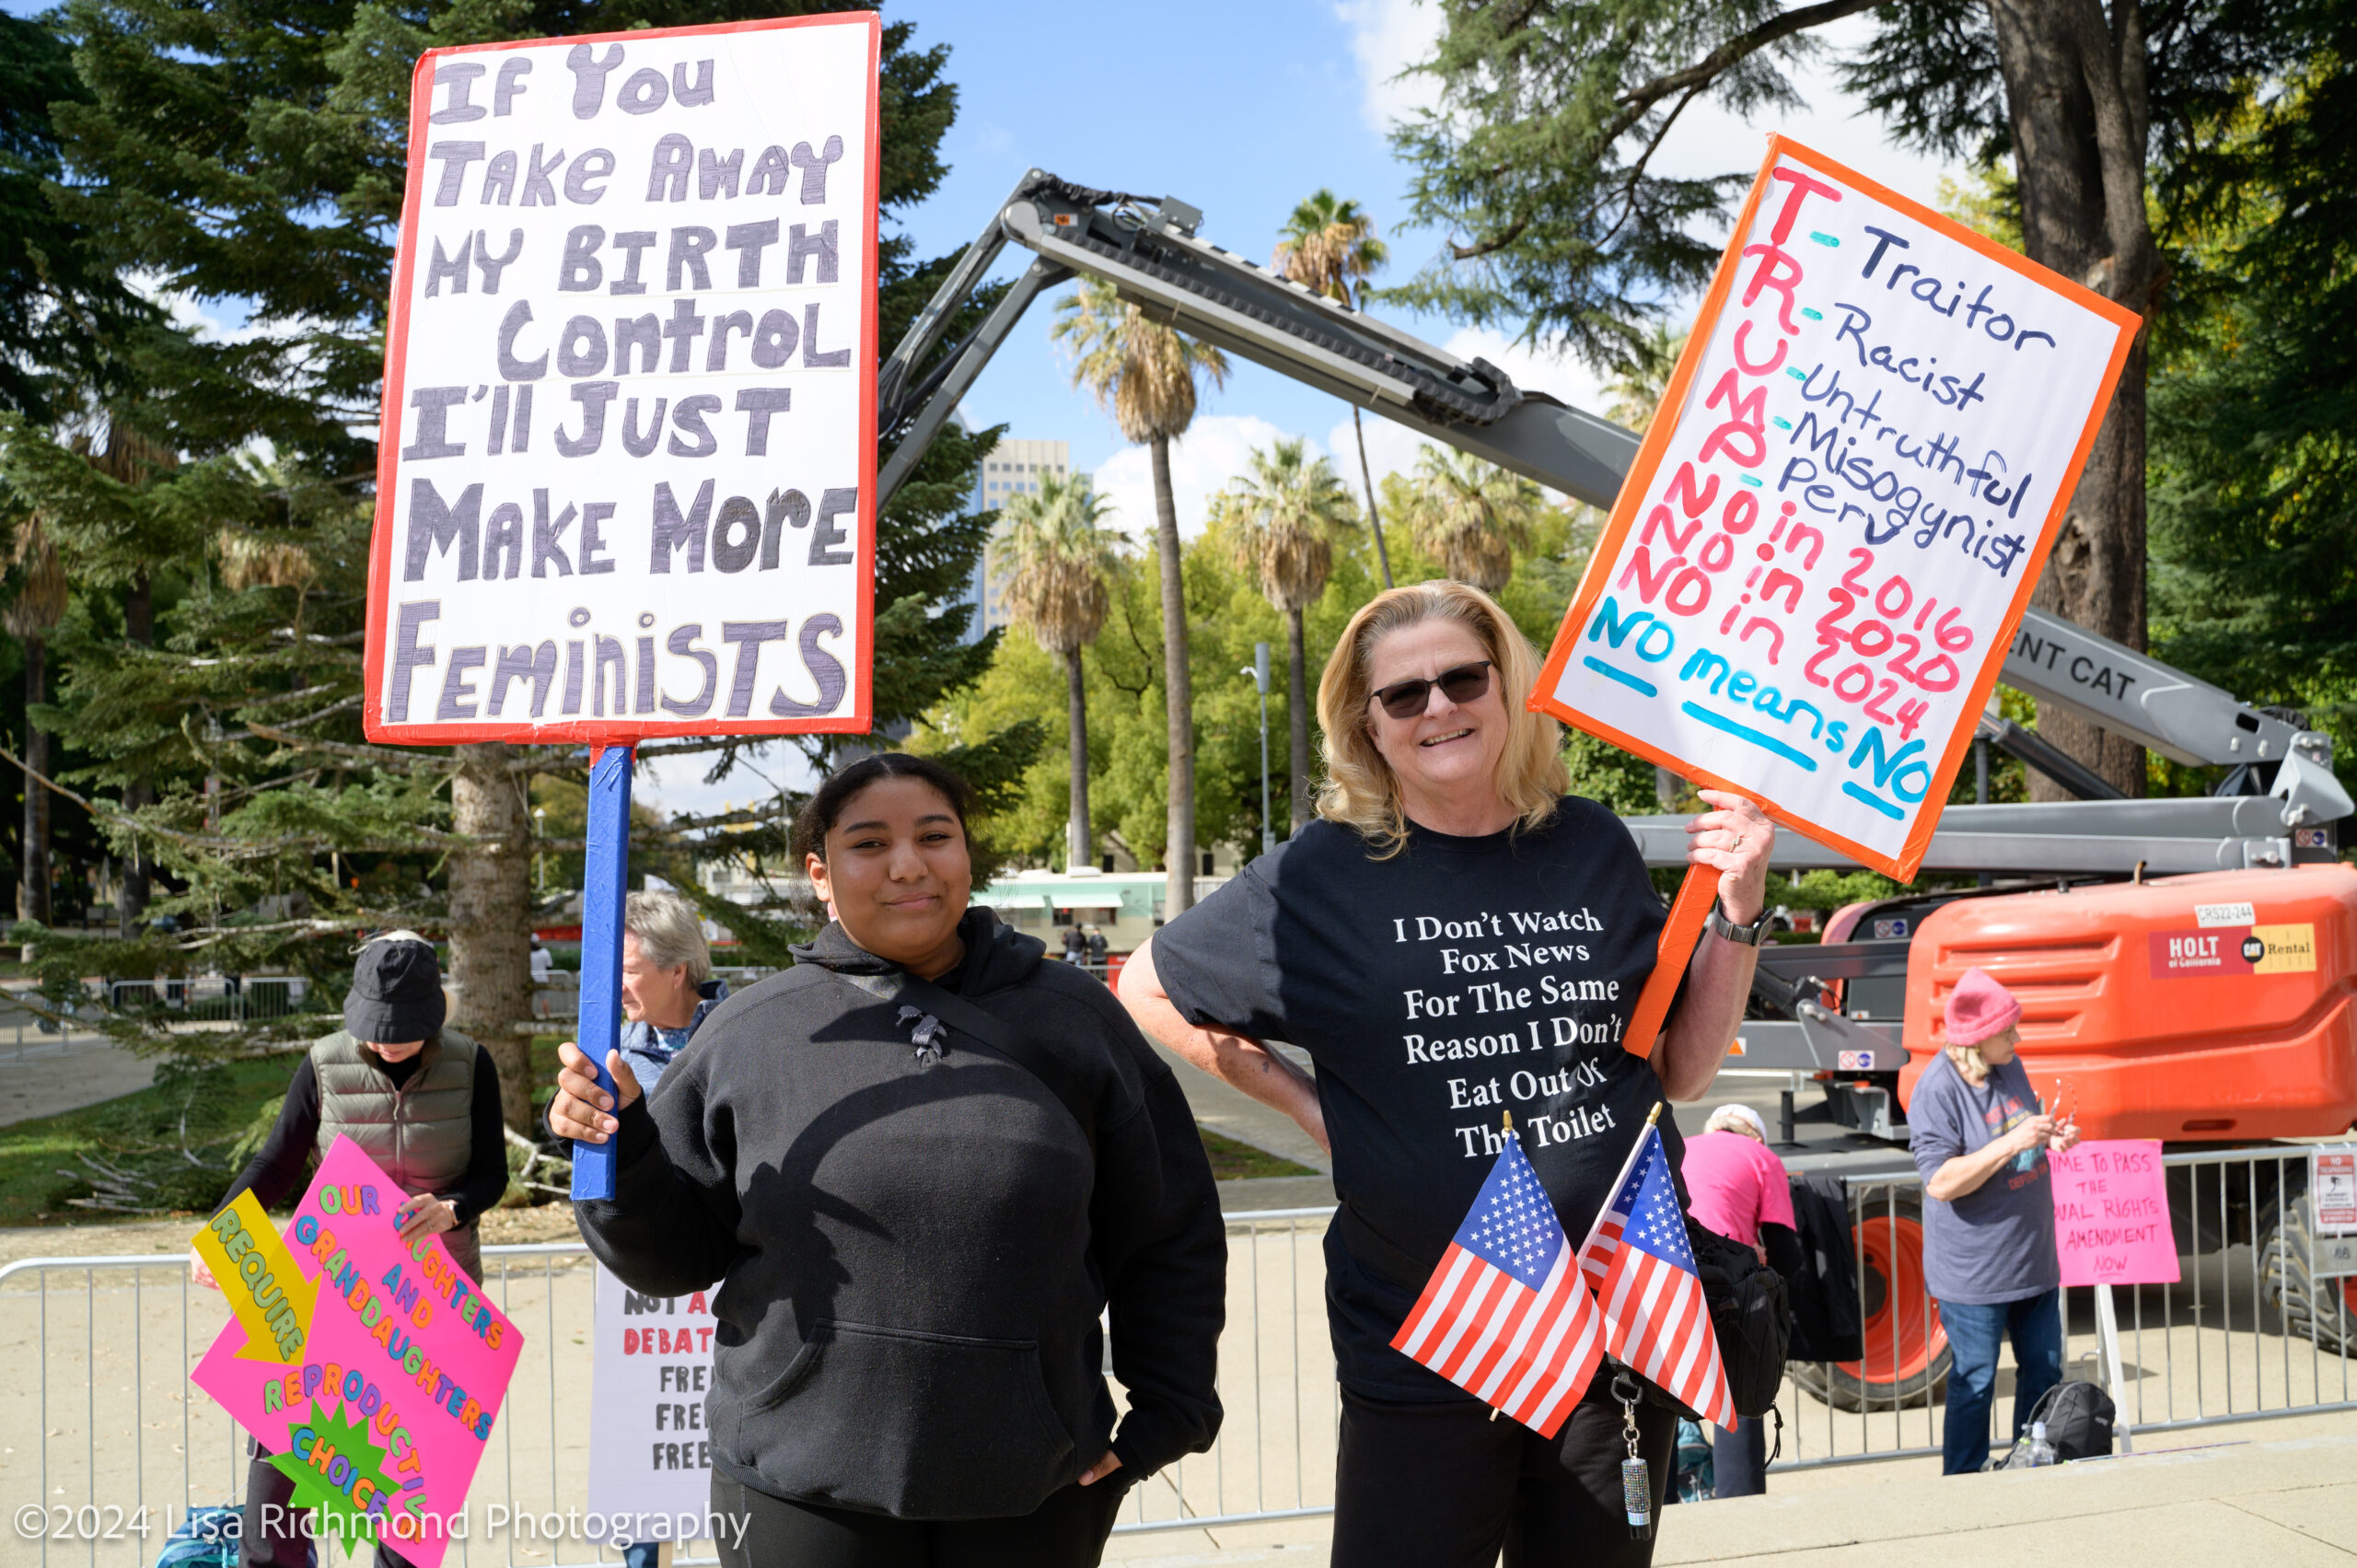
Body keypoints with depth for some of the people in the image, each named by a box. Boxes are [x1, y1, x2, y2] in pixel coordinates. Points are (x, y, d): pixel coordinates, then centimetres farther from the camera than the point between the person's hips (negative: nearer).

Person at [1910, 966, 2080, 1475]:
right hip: (1974, 1272, -8)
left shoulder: (2010, 1067, 5)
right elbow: (1941, 1182, -25)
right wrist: (2011, 1144, -29)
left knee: (2044, 1370, 15)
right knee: (1975, 1382, 0)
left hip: (2034, 1258, 8)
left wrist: (2051, 1138, 2)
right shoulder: (1936, 1089, -20)